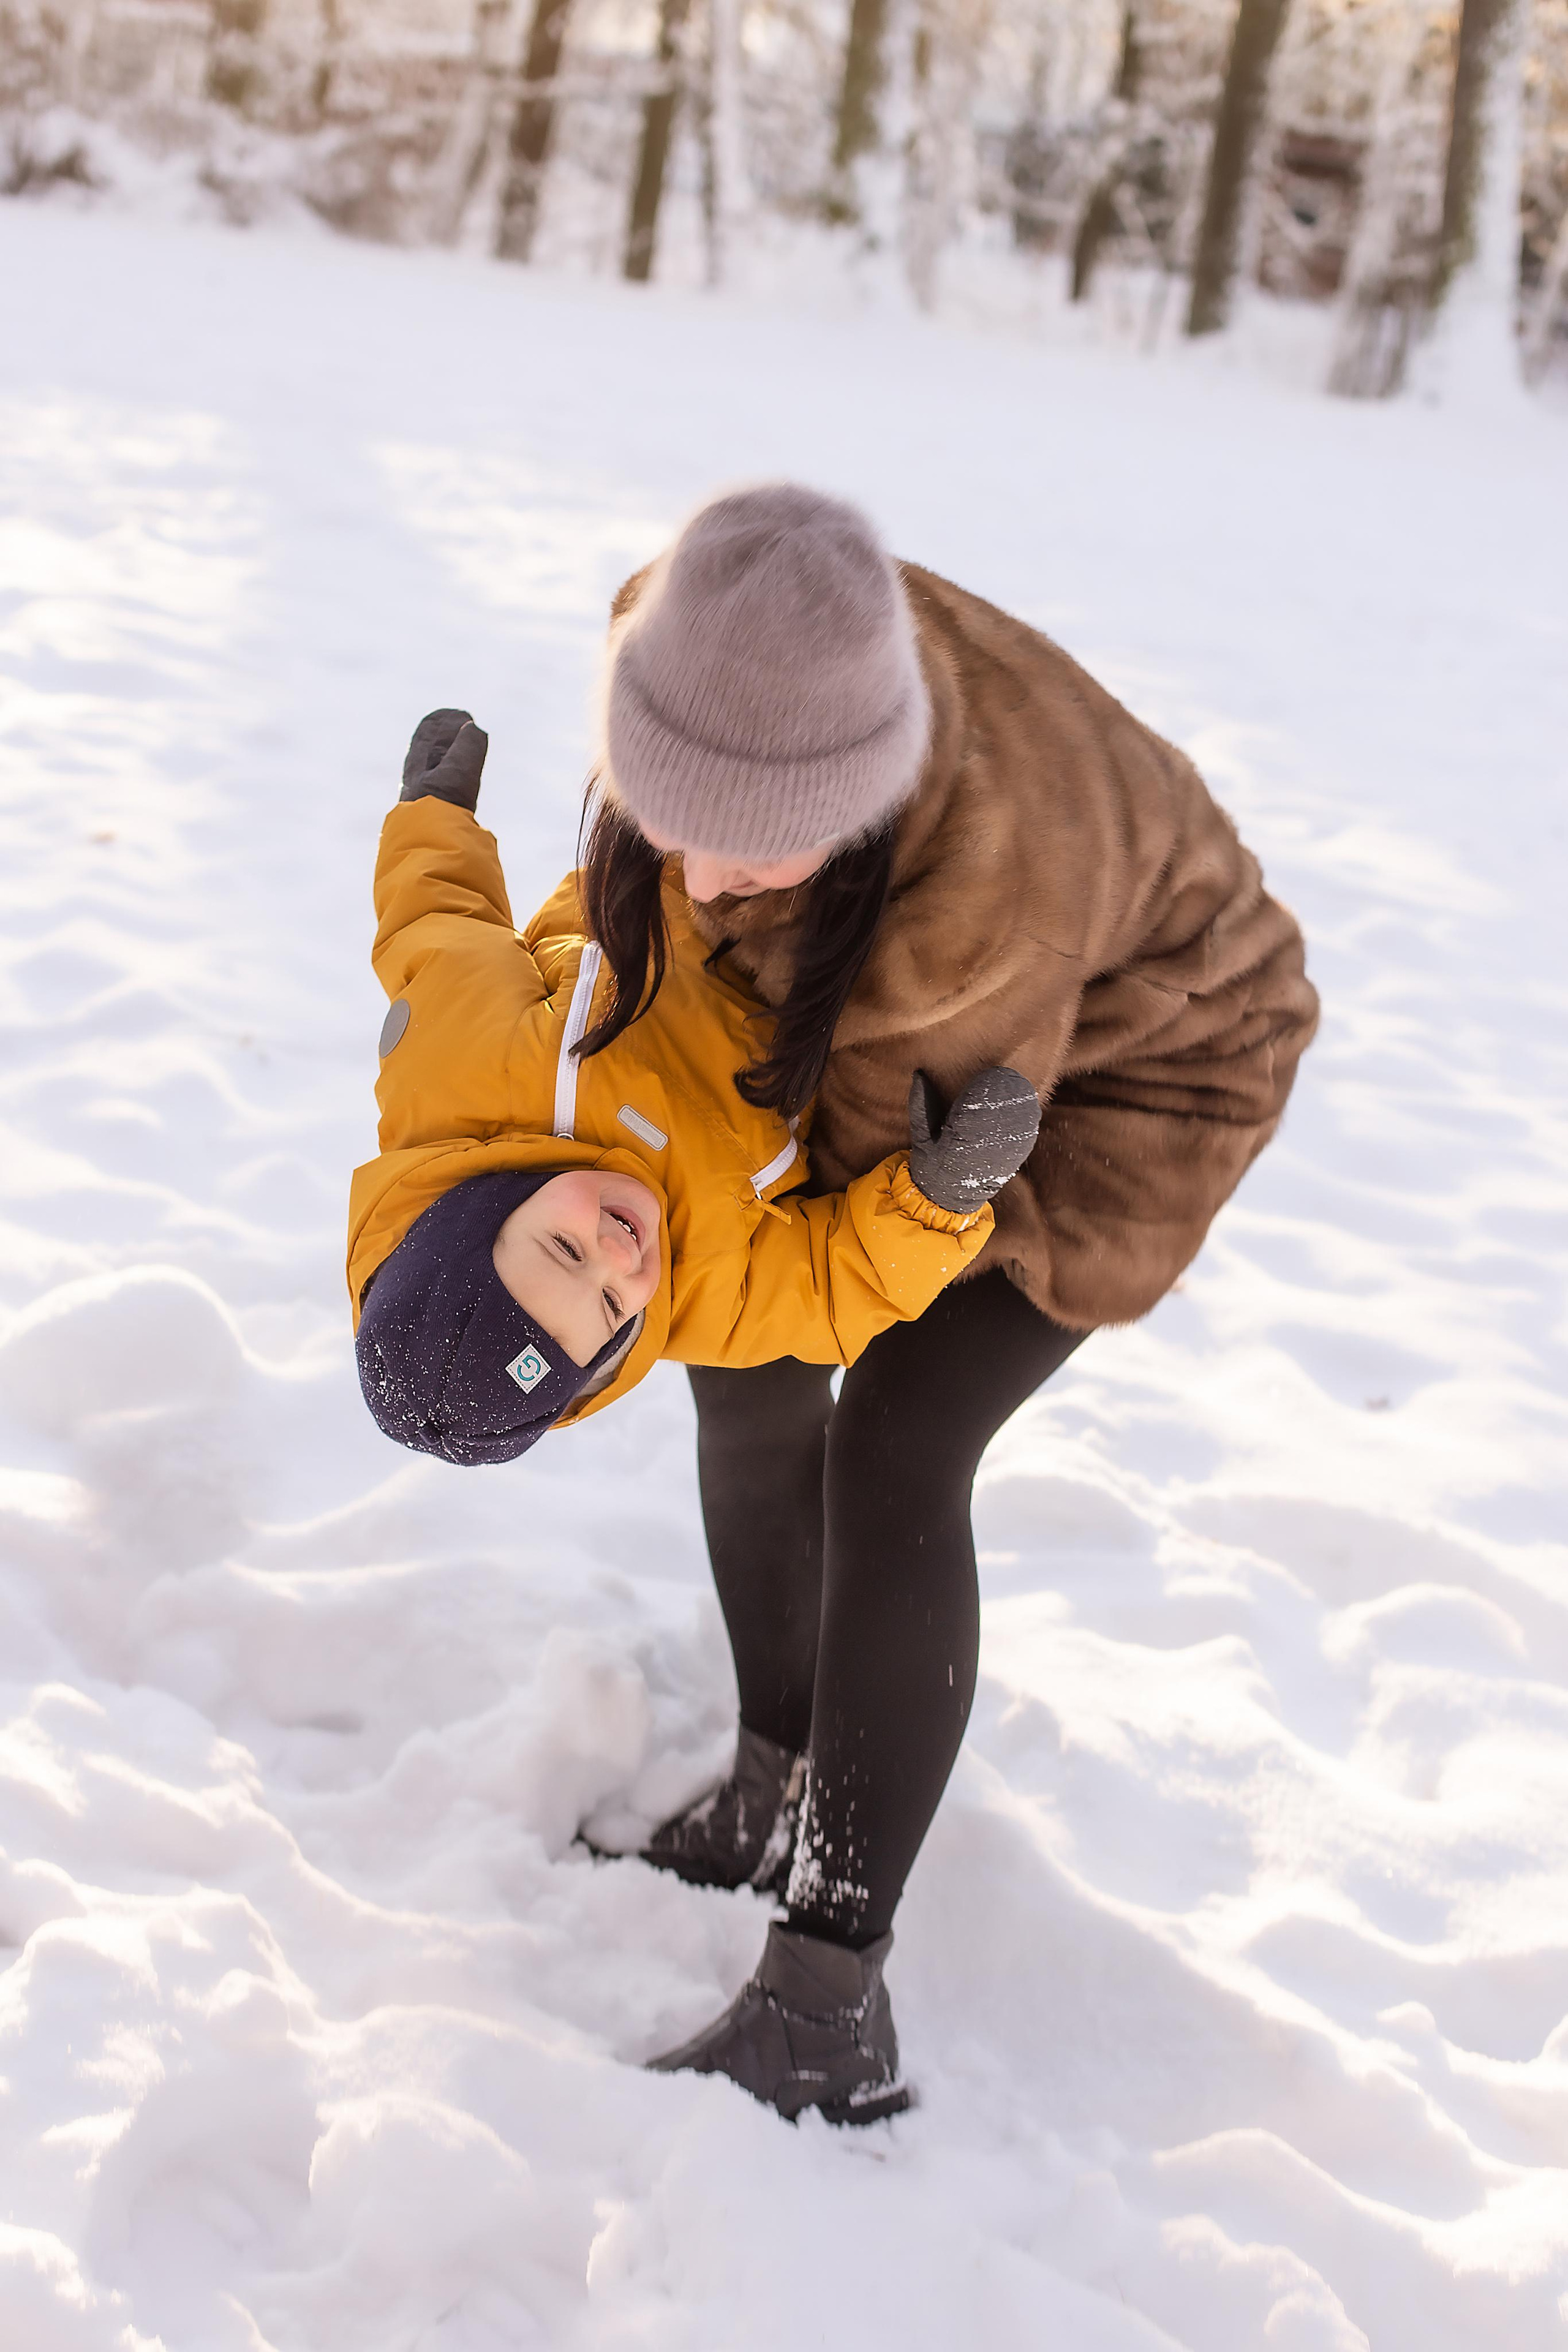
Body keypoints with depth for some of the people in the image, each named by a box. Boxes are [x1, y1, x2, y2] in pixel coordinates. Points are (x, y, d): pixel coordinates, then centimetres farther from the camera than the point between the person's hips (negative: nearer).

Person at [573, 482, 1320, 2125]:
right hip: (913, 1013, 7)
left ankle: (828, 2005, -10)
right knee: (749, 1384, 7)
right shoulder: (703, 648, -29)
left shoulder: (996, 882, -46)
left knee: (893, 1456, -17)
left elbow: (901, 1168, -25)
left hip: (1133, 1068, -7)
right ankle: (780, 1792, 29)